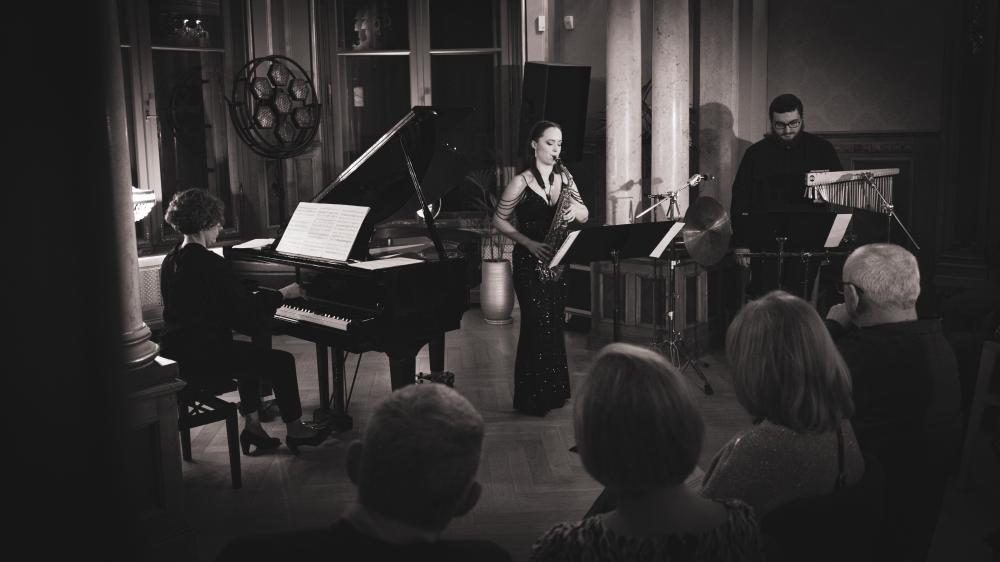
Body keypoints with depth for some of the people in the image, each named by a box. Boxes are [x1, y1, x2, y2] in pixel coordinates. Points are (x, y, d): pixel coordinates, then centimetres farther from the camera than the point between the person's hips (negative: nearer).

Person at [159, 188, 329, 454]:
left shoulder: (170, 261, 8)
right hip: (202, 358, -9)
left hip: (176, 351, 9)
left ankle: (252, 425, 28)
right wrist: (283, 293, 0)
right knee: (282, 362, 4)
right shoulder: (210, 263, -20)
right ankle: (295, 430, 17)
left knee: (252, 353, 29)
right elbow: (247, 309, -16)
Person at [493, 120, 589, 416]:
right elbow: (499, 220, -4)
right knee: (538, 325, -7)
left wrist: (576, 209, -17)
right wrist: (530, 243, -15)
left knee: (554, 325, 10)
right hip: (529, 262, -5)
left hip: (558, 261, 5)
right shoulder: (521, 182, -8)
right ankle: (531, 397, 4)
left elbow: (584, 215, 7)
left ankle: (553, 392, 22)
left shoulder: (564, 176, 8)